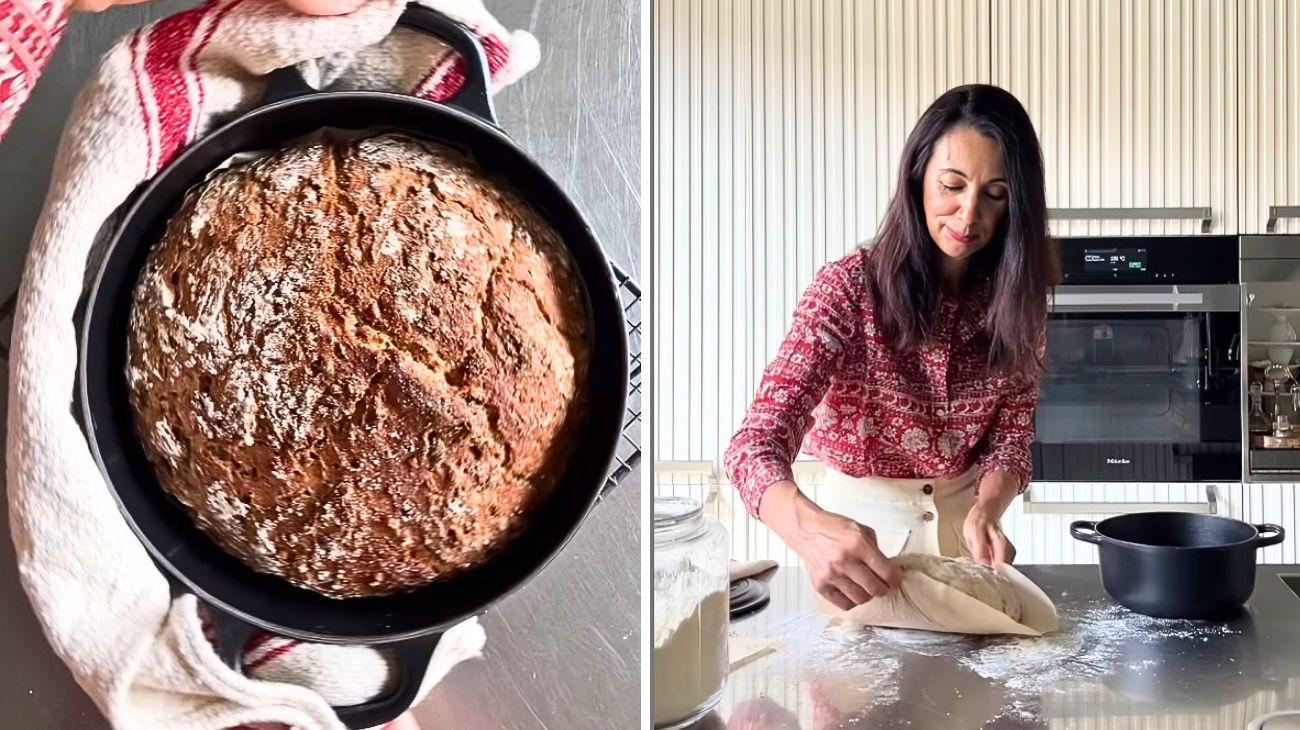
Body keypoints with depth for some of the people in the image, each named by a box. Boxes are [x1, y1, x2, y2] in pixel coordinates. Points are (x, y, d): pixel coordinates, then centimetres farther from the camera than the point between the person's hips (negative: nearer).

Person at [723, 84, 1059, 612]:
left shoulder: (1016, 298, -11)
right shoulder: (848, 287, -24)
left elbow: (1012, 436, -7)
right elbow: (756, 442, -33)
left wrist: (986, 511, -31)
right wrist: (810, 528, -55)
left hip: (964, 524, 3)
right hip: (859, 524, -3)